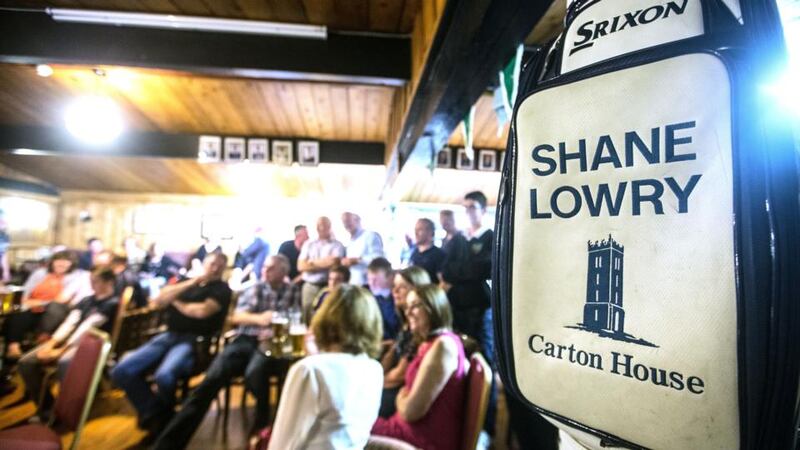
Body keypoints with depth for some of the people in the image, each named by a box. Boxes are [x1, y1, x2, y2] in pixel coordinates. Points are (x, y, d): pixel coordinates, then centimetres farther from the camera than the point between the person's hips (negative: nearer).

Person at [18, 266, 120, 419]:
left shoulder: (112, 303, -7)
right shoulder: (86, 300, 19)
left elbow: (87, 327, -15)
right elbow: (69, 322, 9)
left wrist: (61, 350, -19)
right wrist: (50, 343, -7)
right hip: (71, 340, 8)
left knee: (64, 362, -38)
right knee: (26, 362, -8)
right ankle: (46, 407, 5)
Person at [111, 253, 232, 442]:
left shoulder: (222, 289, 1)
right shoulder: (185, 281, 18)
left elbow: (203, 311, -15)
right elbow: (157, 301, 5)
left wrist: (176, 303, 3)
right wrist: (190, 283, -3)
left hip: (194, 341, -6)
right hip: (168, 336, 6)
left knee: (164, 375, -31)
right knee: (121, 371, -11)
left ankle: (165, 416, 2)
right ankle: (154, 413, 5)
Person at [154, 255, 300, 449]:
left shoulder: (293, 292, 8)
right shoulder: (256, 288, 14)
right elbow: (236, 317, 4)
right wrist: (259, 318, -18)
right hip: (245, 340, 3)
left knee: (254, 373, -34)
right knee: (211, 379, -19)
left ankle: (262, 426, -9)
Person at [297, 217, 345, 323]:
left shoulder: (337, 245, 1)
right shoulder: (308, 244, 13)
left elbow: (333, 262, -14)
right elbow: (301, 266, 4)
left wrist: (312, 263, -2)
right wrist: (324, 263, -4)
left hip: (327, 287, -3)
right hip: (309, 286, 4)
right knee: (308, 319, 6)